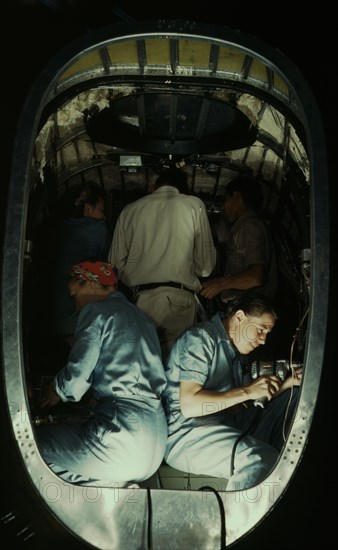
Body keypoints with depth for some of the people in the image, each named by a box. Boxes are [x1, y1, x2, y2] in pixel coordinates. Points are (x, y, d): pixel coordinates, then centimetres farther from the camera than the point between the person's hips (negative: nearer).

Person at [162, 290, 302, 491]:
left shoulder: (236, 347, 20)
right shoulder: (200, 338, -8)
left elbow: (249, 404, 16)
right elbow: (189, 405, -19)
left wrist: (285, 385, 3)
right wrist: (247, 391, -18)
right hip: (187, 435, -9)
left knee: (295, 398, 3)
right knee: (262, 459, -34)